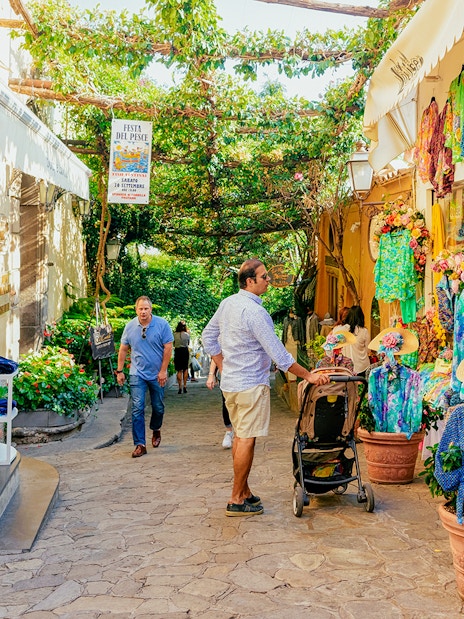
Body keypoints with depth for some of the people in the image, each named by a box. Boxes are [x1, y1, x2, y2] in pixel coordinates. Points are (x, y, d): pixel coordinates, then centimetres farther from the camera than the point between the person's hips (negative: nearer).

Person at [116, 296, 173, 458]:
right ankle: (140, 444, -3)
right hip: (137, 374, 1)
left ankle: (156, 430, 42)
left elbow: (168, 348, -7)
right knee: (137, 408, -7)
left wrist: (163, 371, -10)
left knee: (158, 407, 13)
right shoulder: (130, 326, -1)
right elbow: (123, 350, 7)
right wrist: (119, 371, 4)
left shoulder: (162, 324, -8)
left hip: (157, 374, 0)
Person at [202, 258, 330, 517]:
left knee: (241, 437, 16)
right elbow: (278, 353, -20)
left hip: (230, 383, 9)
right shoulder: (254, 312, -20)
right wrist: (308, 375, -14)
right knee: (247, 440, -3)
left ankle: (243, 491, 25)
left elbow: (208, 337, 17)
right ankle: (237, 501, 3)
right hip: (251, 385, -9)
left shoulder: (227, 304, 7)